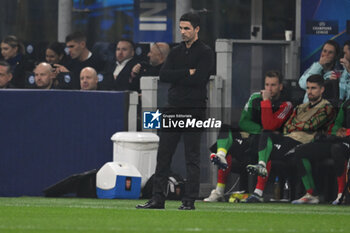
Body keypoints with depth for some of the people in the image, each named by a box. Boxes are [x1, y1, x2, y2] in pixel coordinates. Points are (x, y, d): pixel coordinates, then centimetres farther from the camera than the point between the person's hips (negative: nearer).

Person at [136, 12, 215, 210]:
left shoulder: (205, 53, -2)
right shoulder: (176, 52, 17)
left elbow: (198, 79, -17)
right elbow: (164, 75, 3)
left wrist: (176, 77, -5)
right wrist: (187, 73, -9)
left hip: (193, 110, -6)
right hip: (173, 108, 6)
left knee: (192, 158, -4)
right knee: (163, 155, 4)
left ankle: (190, 201, -1)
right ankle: (158, 199, 7)